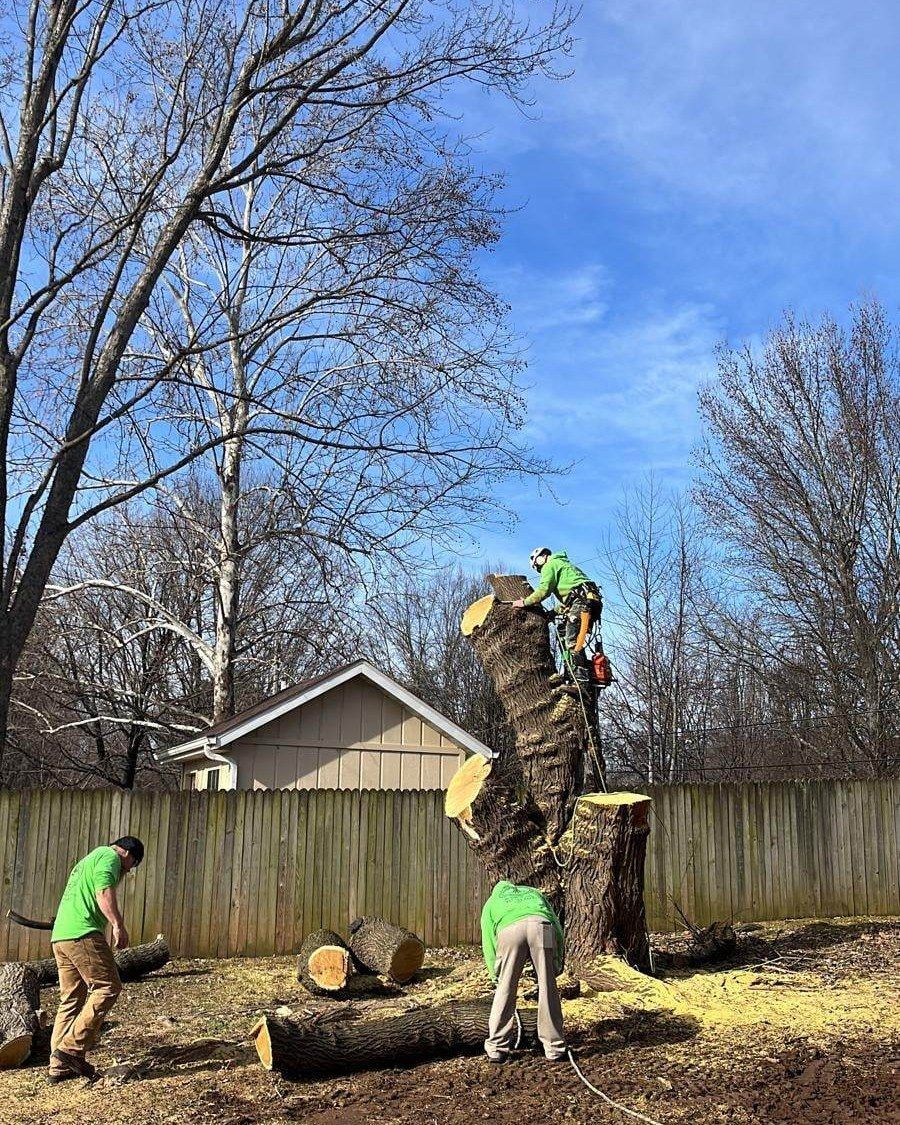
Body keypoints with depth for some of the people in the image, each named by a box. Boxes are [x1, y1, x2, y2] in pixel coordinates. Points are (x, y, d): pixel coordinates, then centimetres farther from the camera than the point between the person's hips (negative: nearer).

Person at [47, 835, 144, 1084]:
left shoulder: (89, 859, 30)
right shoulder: (109, 856, -1)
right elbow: (104, 893, -16)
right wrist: (118, 925, -23)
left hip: (60, 937, 10)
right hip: (83, 934, -10)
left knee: (71, 999, 11)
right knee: (108, 987, -7)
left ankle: (60, 1066, 10)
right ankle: (72, 1047, -12)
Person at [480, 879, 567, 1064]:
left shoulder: (492, 902, 38)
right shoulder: (534, 892, 42)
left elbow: (488, 940, 27)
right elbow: (557, 924, 30)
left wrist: (495, 975, 32)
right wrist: (558, 964, 29)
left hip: (509, 930, -1)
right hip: (542, 926, 1)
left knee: (505, 990, 8)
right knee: (547, 989, 9)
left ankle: (496, 1048, 13)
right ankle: (554, 1048, 14)